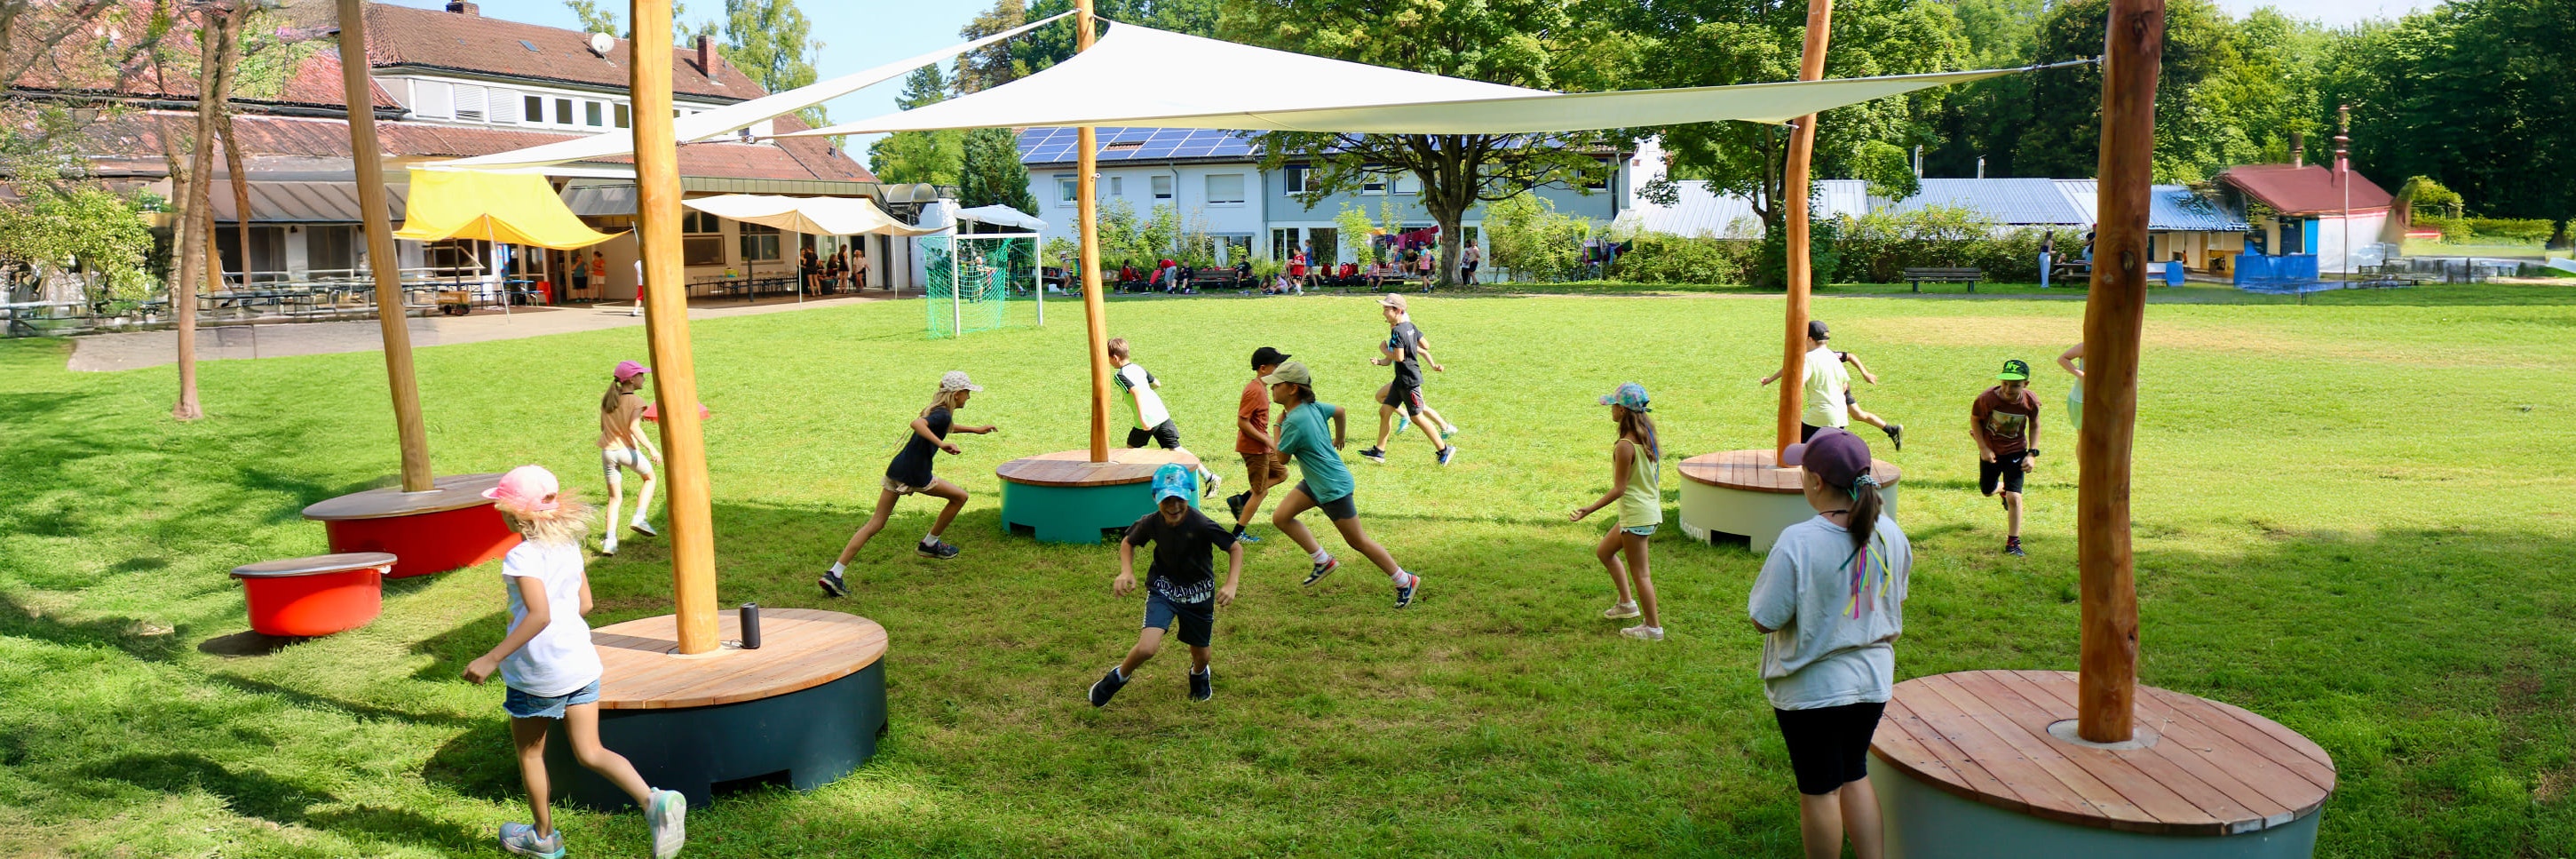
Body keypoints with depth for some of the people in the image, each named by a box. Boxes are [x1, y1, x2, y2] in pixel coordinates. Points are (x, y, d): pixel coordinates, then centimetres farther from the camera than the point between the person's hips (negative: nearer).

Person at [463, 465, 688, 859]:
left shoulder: (523, 556, -18)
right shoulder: (569, 546, 5)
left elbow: (539, 615, -27)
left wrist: (492, 658, -25)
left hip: (539, 672, -7)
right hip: (580, 661, 7)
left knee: (529, 751, 17)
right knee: (590, 752, 7)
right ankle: (654, 800, -16)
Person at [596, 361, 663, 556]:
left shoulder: (606, 399, 10)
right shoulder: (636, 401, -9)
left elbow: (603, 427, 16)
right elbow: (634, 427, -22)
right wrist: (651, 448, -30)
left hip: (607, 451, 5)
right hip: (627, 450, -5)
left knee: (615, 497, 10)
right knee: (649, 477, 22)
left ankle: (610, 540, -2)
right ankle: (639, 517, 7)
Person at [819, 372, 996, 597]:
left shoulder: (937, 409, 18)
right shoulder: (943, 414, -11)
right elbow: (917, 423, -31)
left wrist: (976, 430, 48)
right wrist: (941, 444, -41)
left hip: (896, 468, 8)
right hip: (915, 475, -8)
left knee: (875, 524, 5)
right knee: (959, 496, 14)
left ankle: (834, 573, -4)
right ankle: (929, 544, 25)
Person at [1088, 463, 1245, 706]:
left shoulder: (1202, 525, -27)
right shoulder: (1151, 523, -19)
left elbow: (1235, 548, -14)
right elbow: (1128, 543, 3)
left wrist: (1232, 584, -26)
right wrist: (1126, 572, -14)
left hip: (1198, 593, 0)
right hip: (1163, 589, 0)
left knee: (1200, 653, 17)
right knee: (1146, 648, -21)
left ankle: (1199, 674, 56)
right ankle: (1119, 677, 12)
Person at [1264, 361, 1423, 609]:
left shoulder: (1295, 421, -28)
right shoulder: (1312, 406, -2)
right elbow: (1340, 411, 18)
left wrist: (1278, 424, -3)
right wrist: (1338, 439, 35)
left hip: (1333, 487, -9)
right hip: (1314, 482, 9)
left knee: (1358, 541, 4)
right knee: (1280, 517, 6)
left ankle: (1405, 581, 17)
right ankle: (1323, 561, 16)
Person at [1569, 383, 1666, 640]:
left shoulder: (1625, 446, -23)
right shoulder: (1647, 438, 4)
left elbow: (1619, 489, -20)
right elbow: (1655, 476, 12)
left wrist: (1590, 510, -17)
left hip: (1636, 515, -10)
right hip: (1650, 508, 10)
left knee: (1639, 572, 2)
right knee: (1604, 552, 24)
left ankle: (1653, 627, 12)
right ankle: (1627, 603, 31)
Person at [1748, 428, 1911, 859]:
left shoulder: (1797, 542, -26)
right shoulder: (1889, 534, -7)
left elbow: (1765, 620, -20)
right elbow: (1896, 600, 9)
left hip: (1812, 686, -5)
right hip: (1873, 679, 6)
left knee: (1819, 791, 10)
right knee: (1855, 776, 23)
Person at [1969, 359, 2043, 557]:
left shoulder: (2031, 401, -19)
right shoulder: (1987, 398, -26)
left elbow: (2034, 425, 0)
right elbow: (1975, 419, -7)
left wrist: (2032, 453, -6)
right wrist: (1983, 448, -12)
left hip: (2016, 452, -1)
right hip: (1990, 451, 1)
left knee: (2014, 497, -12)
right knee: (1987, 491, 18)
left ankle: (2013, 542, 1)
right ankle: (2003, 487, 56)